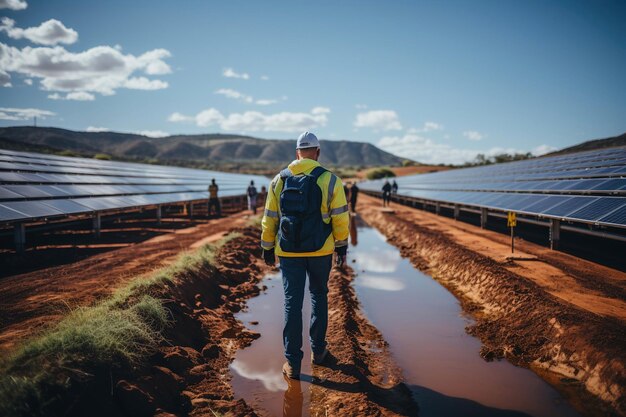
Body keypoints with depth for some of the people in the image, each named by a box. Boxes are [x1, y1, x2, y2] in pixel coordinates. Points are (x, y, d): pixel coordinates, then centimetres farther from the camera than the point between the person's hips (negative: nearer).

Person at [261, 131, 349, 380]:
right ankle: (317, 350, 28)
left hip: (288, 250, 1)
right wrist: (341, 247, 4)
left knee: (292, 303, 4)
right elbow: (340, 217, -6)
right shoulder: (330, 180, -5)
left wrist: (267, 248, 13)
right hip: (320, 250, -1)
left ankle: (292, 363, 5)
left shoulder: (279, 180, 2)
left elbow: (269, 218, 5)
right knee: (318, 296, 19)